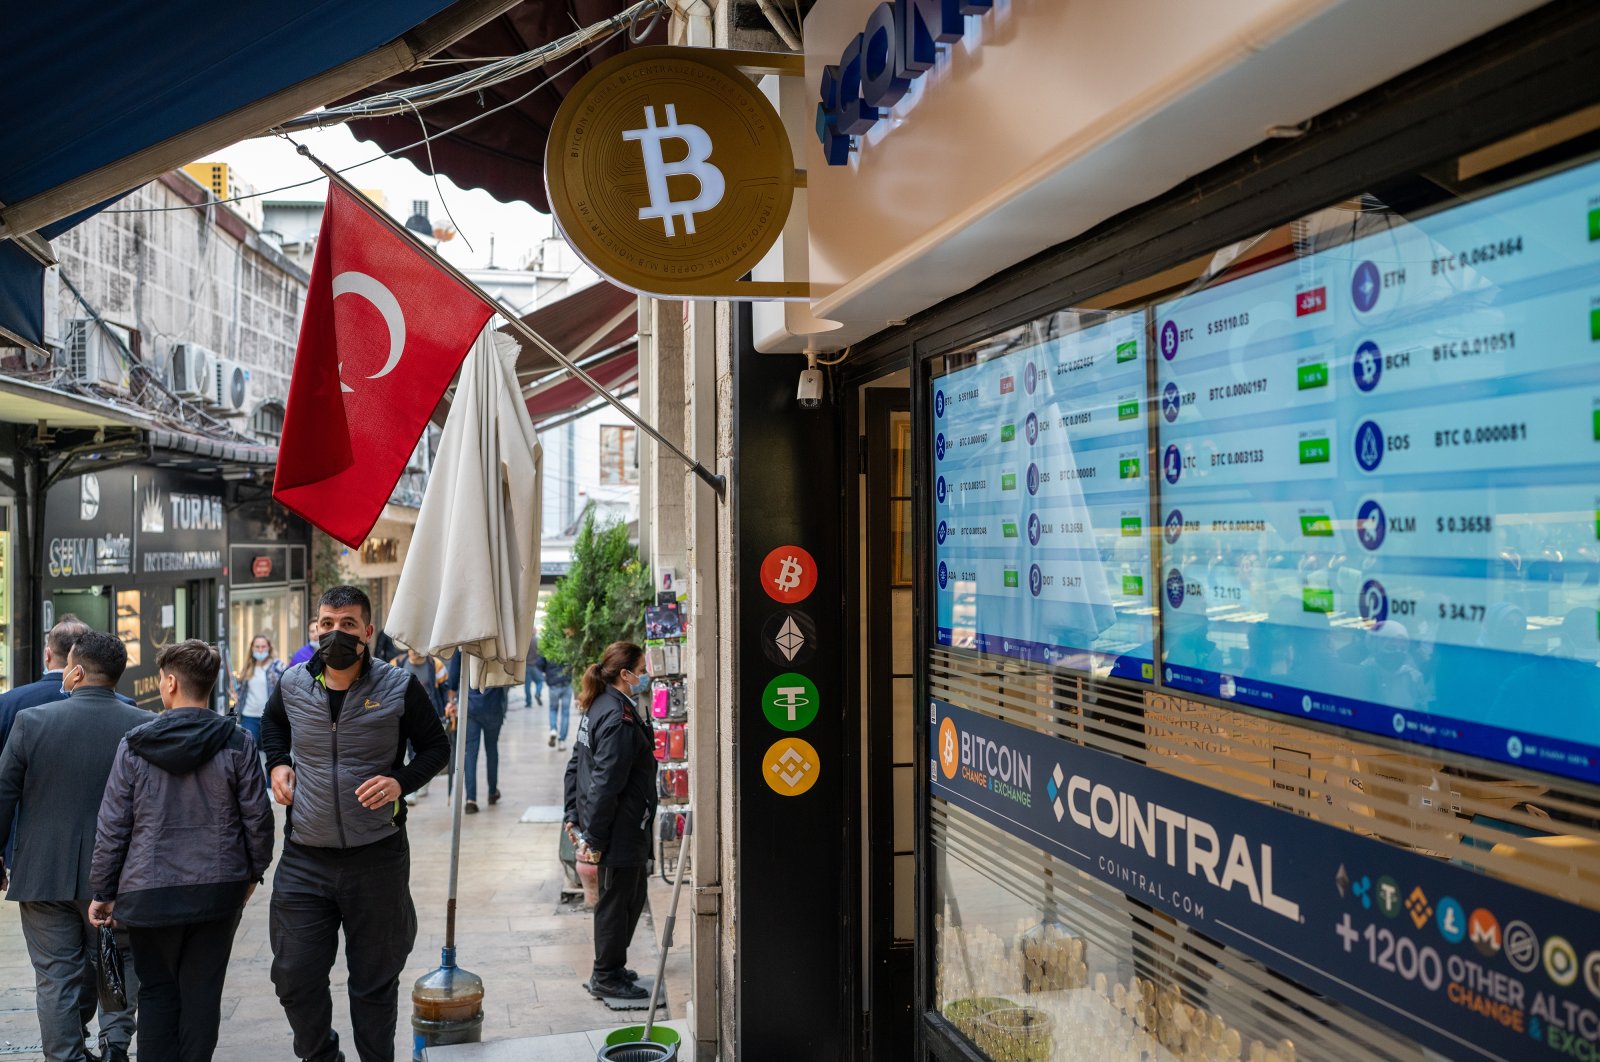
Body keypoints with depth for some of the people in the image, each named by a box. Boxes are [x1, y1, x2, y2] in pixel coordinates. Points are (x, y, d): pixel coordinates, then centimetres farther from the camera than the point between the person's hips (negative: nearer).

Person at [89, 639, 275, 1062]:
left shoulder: (134, 746, -6)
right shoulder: (237, 744, -7)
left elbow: (112, 828, -3)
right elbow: (257, 818, -3)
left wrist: (103, 891, 7)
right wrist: (254, 871, 12)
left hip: (149, 891, 0)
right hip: (219, 887, 0)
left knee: (157, 990, 15)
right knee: (202, 990, 10)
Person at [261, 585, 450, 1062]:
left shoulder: (399, 688, -8)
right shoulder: (292, 685, 1)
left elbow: (435, 747, 2)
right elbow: (272, 724, 25)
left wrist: (402, 781, -16)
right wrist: (278, 764, 6)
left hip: (377, 857, -2)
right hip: (304, 857, 3)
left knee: (375, 979, 10)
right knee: (294, 975, 6)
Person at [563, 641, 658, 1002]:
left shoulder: (597, 708, 9)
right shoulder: (619, 718, -23)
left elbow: (576, 765, 15)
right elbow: (605, 783, -23)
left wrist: (575, 816, 17)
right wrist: (594, 838, -20)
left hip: (625, 830, 10)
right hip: (620, 831, -10)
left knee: (632, 894, 20)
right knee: (616, 901, 4)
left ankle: (611, 968, 32)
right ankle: (606, 978, 17)